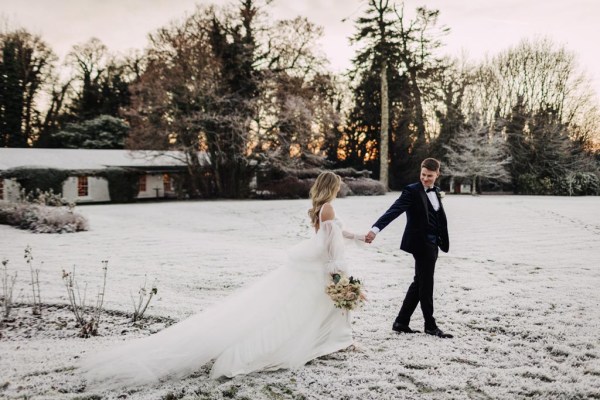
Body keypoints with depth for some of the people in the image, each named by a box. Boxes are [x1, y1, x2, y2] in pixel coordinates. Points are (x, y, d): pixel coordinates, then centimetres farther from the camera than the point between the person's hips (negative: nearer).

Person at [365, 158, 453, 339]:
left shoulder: (436, 191, 11)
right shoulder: (412, 191, -12)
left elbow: (440, 218, 15)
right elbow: (394, 210, -24)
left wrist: (444, 241, 12)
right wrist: (376, 229, -37)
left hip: (432, 244, 8)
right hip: (421, 243, -8)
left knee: (419, 283, 12)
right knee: (426, 285, 3)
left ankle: (401, 322, 21)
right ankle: (430, 325, 17)